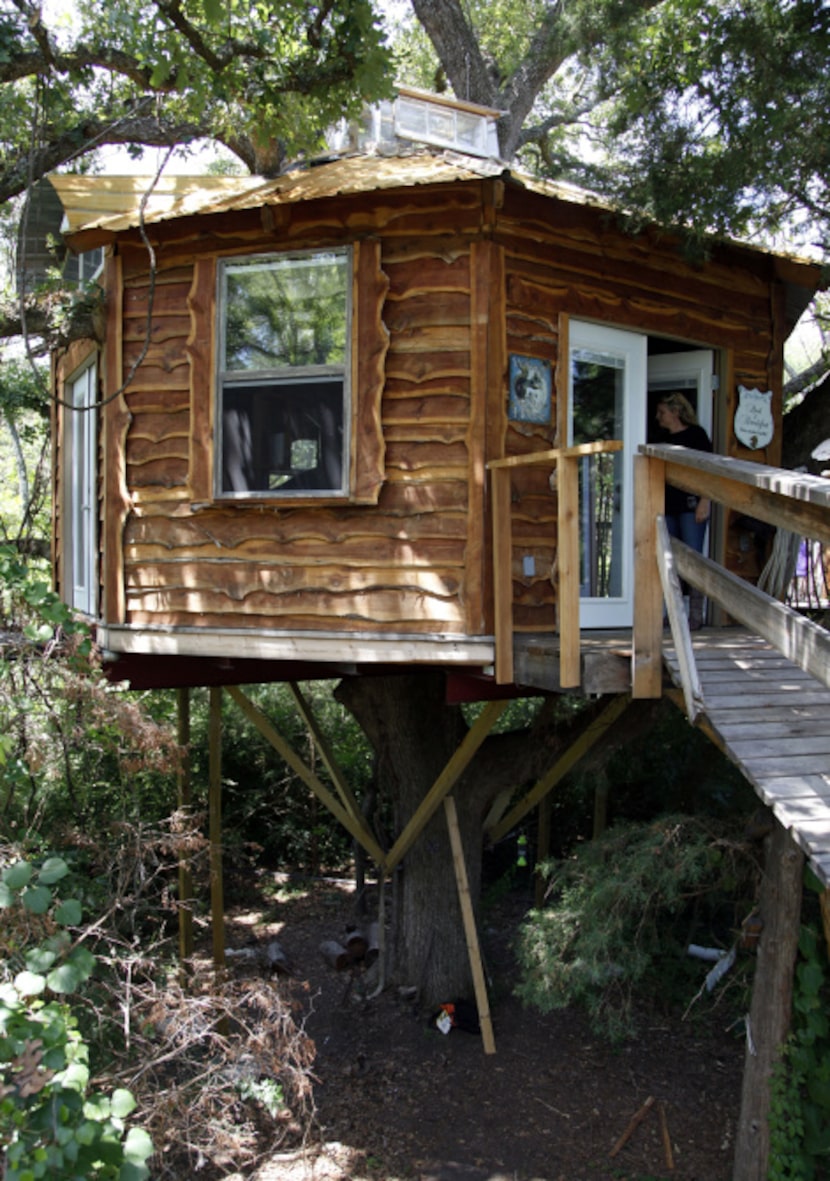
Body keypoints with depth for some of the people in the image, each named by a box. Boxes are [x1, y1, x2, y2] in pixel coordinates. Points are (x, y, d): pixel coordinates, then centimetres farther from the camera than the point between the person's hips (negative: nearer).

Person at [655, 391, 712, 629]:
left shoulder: (695, 434, -1)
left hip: (691, 505, -6)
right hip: (668, 506, 6)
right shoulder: (663, 439, 17)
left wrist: (704, 501, -15)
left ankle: (696, 615, -5)